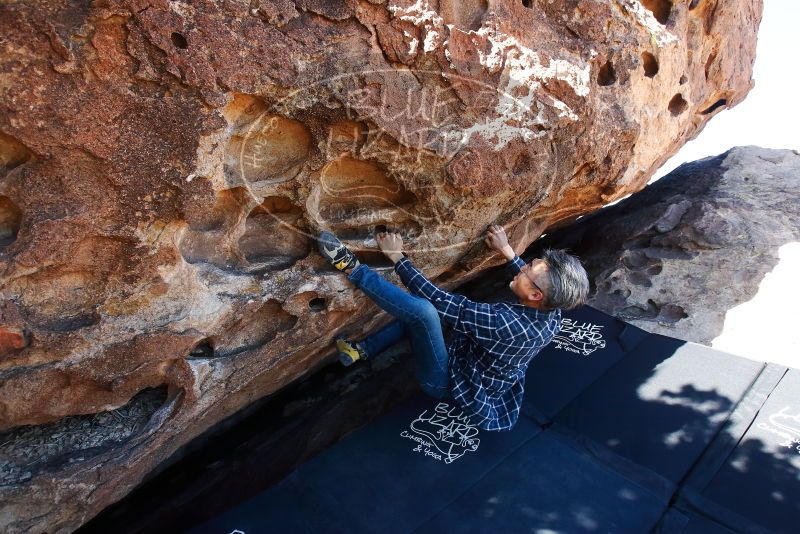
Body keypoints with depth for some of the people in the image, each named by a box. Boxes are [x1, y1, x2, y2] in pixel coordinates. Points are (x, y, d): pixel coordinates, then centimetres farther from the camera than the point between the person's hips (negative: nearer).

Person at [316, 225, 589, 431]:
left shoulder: (505, 324, -37)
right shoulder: (552, 314, -15)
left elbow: (441, 301, -32)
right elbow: (530, 279, 11)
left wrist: (397, 257, -24)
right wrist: (507, 251, 13)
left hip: (447, 381, -9)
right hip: (482, 372, 9)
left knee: (423, 309, -34)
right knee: (417, 310, 13)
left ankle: (351, 267, -20)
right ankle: (362, 350, 15)